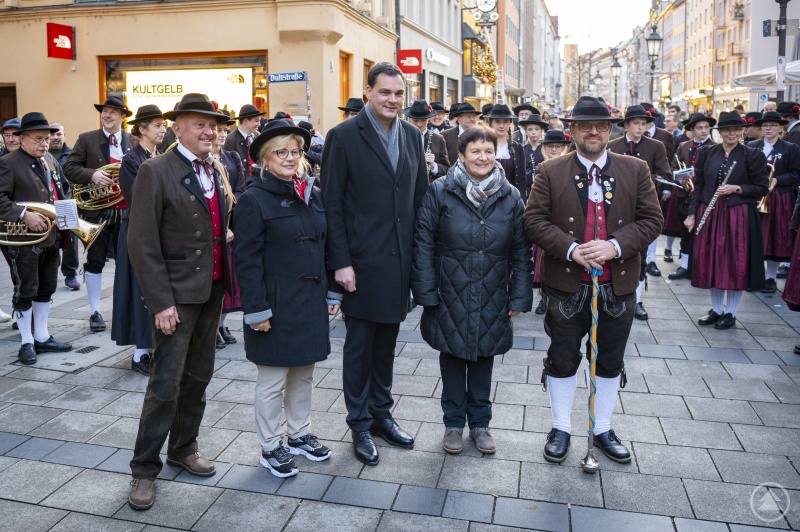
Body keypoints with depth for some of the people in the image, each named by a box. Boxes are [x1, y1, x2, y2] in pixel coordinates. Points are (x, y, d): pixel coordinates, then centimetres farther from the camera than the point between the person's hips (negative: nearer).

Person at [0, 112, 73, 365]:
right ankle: (26, 343, 13)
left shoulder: (51, 163, 15)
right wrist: (24, 215, -26)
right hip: (23, 240, -7)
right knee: (25, 293, 1)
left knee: (46, 290, 15)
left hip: (50, 238, 8)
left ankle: (42, 337, 27)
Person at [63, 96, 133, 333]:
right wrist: (92, 175, -20)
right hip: (97, 210, -2)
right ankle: (95, 312, 13)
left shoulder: (134, 141, 7)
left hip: (126, 211, 2)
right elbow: (69, 168, -3)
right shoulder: (86, 139, 2)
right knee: (95, 260, 4)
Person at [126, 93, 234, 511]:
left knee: (198, 377, 16)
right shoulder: (156, 172, -12)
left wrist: (226, 282, 9)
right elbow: (142, 243, -14)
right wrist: (160, 302, -17)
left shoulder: (218, 171, 9)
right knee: (165, 385, -1)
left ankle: (183, 449, 33)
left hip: (213, 291, 7)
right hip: (177, 295, -6)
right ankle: (144, 469, 16)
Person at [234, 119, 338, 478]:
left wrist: (331, 293, 9)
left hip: (311, 301, 6)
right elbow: (247, 260, -13)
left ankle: (299, 435, 35)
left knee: (304, 372, 18)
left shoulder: (313, 194, 8)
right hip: (277, 304, -6)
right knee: (273, 380, 6)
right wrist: (257, 310, -16)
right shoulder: (254, 199, -10)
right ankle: (270, 447, 23)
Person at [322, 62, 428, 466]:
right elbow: (332, 203, -9)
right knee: (359, 345, 7)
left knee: (387, 343, 16)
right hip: (362, 261, -5)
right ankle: (360, 424, 23)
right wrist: (340, 262, -13)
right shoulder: (344, 136, -8)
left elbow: (420, 197, 11)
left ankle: (381, 413, 32)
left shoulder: (412, 135, 8)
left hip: (400, 260, 5)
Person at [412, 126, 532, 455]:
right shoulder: (440, 192, -7)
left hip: (492, 298, 2)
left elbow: (521, 251, 2)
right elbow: (423, 244, -7)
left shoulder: (510, 197, 0)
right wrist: (426, 292, -10)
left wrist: (520, 296, -1)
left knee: (484, 356, 14)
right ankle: (454, 423, 28)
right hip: (451, 295, -2)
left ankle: (480, 422, 31)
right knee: (452, 356, 10)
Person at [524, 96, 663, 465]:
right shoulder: (550, 172, -1)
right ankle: (561, 428, 26)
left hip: (618, 283, 2)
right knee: (562, 360, 9)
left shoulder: (636, 171, 3)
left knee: (610, 361, 13)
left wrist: (616, 245, -18)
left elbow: (651, 219, -1)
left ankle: (603, 429, 31)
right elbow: (534, 219, -7)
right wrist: (570, 249, -20)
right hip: (566, 283, -1)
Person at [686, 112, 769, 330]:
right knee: (711, 261, 7)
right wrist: (692, 214, 2)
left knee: (736, 263, 2)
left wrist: (736, 188, -15)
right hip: (709, 214, 3)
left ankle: (730, 313, 15)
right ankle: (716, 309, 22)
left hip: (738, 216, -3)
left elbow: (762, 188, 0)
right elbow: (698, 186, 8)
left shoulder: (753, 155, -2)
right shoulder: (706, 153, 5)